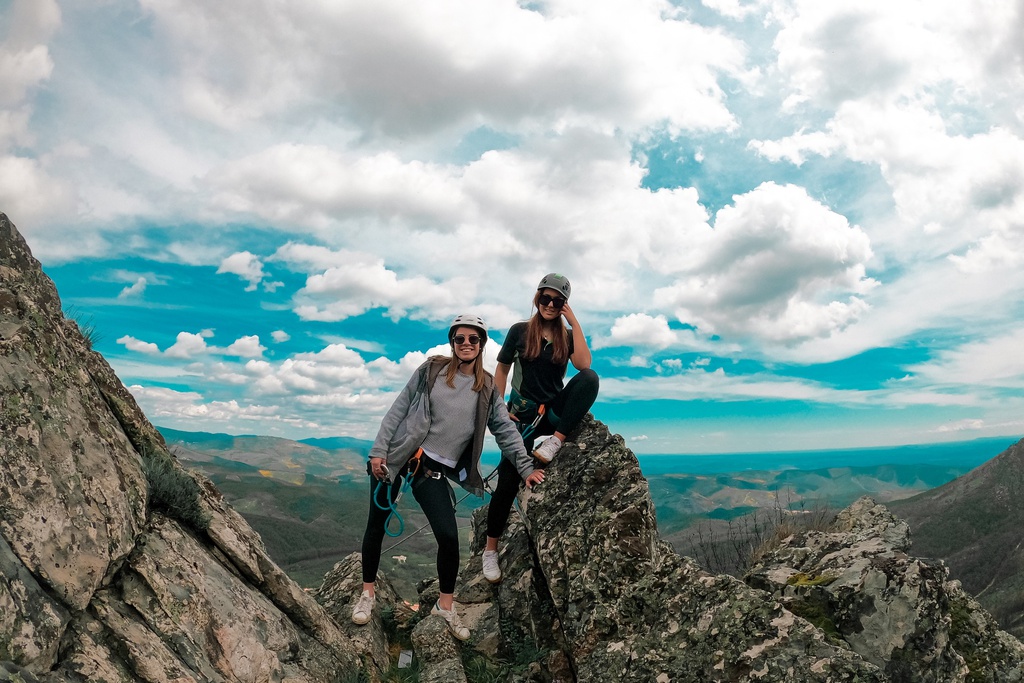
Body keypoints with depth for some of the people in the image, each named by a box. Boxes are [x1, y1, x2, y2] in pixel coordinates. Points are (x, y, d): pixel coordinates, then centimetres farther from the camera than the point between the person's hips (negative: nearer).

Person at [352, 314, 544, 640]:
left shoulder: (487, 389, 3)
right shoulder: (432, 370, -1)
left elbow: (506, 430, 5)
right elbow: (399, 409, -1)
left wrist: (526, 468, -2)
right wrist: (379, 449, -6)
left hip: (435, 469, 1)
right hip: (395, 457, 0)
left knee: (449, 537, -9)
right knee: (376, 526, 8)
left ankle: (446, 605, 15)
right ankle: (367, 593, 32)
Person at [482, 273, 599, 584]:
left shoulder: (567, 335, 2)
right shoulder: (519, 331, -2)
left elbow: (584, 364, -17)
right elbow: (501, 370, 3)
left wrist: (574, 321, -16)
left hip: (556, 409, 2)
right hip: (524, 412, -1)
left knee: (590, 378, -27)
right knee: (509, 479, -7)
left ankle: (555, 441, -24)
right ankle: (490, 549, 11)